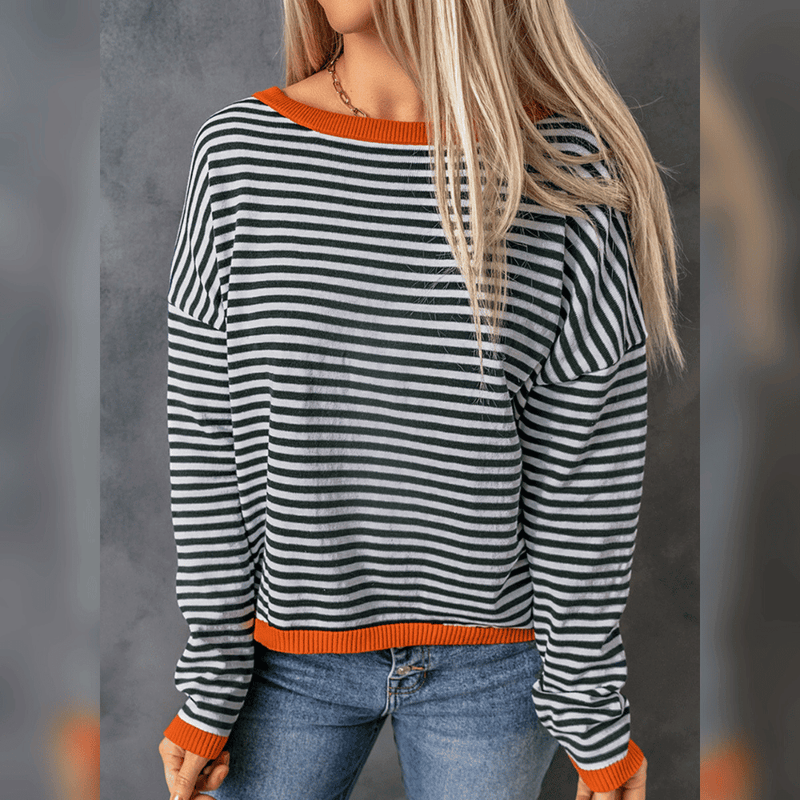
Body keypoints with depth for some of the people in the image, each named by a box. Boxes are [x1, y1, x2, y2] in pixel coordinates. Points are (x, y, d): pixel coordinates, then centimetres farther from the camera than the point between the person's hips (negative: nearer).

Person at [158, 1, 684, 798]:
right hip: (292, 651, 1)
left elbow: (588, 469, -9)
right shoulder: (239, 153, -9)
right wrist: (209, 687, -2)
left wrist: (594, 713, -3)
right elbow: (204, 434, -6)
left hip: (490, 663, -1)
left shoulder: (570, 169, -13)